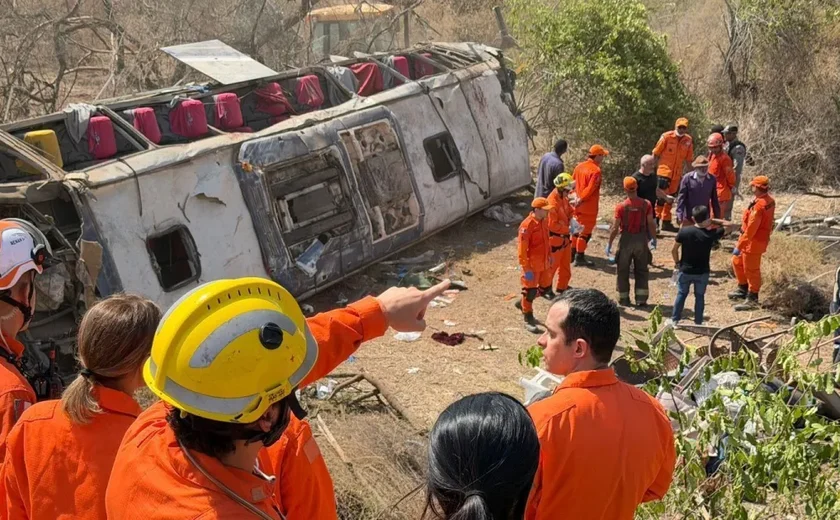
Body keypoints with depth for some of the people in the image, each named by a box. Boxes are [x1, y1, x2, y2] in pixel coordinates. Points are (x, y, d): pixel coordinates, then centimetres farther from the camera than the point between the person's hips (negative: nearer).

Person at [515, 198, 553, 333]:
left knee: (545, 286, 19)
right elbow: (522, 248, -22)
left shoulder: (544, 221, 3)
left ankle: (522, 303, 38)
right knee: (530, 290, 2)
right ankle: (528, 319, 16)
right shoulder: (527, 225, -23)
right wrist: (526, 268, -22)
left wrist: (549, 256, 20)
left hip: (544, 263, 9)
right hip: (532, 264, -9)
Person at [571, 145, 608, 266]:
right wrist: (580, 200, -17)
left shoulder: (579, 166, 6)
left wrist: (577, 199, 11)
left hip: (578, 205, 8)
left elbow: (572, 183, 9)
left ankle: (572, 253, 29)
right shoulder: (596, 170, -19)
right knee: (586, 231, 3)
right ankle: (580, 257, 7)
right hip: (589, 207, -8)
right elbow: (590, 189, -24)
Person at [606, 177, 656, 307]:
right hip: (641, 239, 2)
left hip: (626, 239, -2)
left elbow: (615, 228, -11)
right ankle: (641, 299, 10)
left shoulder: (621, 206, -13)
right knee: (641, 270, 13)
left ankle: (624, 298, 19)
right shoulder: (646, 204, -8)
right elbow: (651, 224, -6)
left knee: (623, 271, 13)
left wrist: (609, 244, -1)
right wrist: (654, 238, 9)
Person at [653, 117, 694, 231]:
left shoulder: (688, 141, 4)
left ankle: (666, 222, 21)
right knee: (662, 197, -12)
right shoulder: (666, 137, -8)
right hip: (663, 172, -5)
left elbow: (688, 159, 12)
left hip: (677, 174, 5)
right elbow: (655, 154, -2)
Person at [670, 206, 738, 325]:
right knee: (700, 296, 14)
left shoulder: (684, 231, -13)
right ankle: (698, 323, 20)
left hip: (685, 270, 1)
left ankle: (674, 320, 22)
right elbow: (730, 225, -3)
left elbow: (674, 250, -6)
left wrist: (677, 263, 10)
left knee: (681, 294, 16)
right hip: (702, 272, -1)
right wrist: (714, 221, -3)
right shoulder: (711, 234, -16)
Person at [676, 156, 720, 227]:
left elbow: (714, 200, 7)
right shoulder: (687, 178, -10)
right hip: (688, 217, -3)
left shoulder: (712, 180, -2)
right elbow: (681, 198, -7)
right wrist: (680, 215, -12)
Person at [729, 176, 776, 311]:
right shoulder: (769, 201, 1)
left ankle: (752, 299, 17)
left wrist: (739, 247, -23)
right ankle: (743, 289, 37)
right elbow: (769, 219, 12)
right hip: (759, 238, 10)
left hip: (753, 242, -10)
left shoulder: (759, 206, -29)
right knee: (737, 262, 23)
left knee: (751, 270, 4)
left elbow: (750, 229, -28)